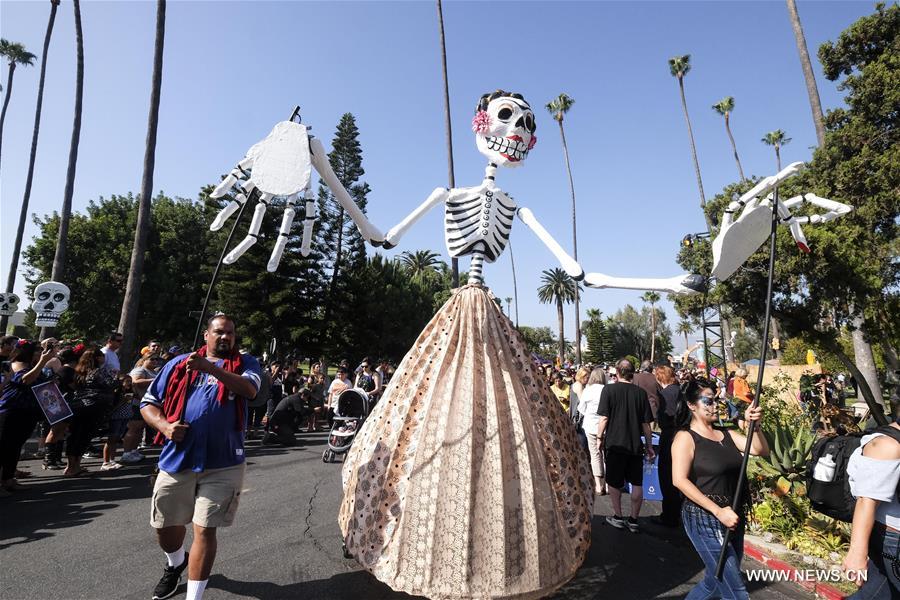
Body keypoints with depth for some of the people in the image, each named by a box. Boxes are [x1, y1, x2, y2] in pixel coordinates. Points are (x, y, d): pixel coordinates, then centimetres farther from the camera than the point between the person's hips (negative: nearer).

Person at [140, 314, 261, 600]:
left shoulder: (245, 362, 1)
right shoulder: (179, 364, 8)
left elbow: (249, 389, -19)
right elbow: (148, 402, 11)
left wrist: (209, 367, -29)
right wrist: (164, 425, -9)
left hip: (223, 465, -3)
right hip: (176, 460, 3)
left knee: (204, 530, 1)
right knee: (165, 526, 19)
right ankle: (175, 564, 52)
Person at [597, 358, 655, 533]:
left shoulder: (609, 389, -9)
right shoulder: (640, 392, -1)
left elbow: (604, 417, -12)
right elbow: (646, 423, 2)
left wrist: (600, 436, 1)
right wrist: (649, 445, 11)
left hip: (615, 443, -2)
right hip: (636, 445, 2)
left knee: (614, 482, 13)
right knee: (637, 483, 13)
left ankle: (618, 517, 22)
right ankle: (633, 520, 18)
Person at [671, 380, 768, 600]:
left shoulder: (727, 435, 9)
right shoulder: (686, 437, -12)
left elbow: (761, 450, -2)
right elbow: (680, 480, -19)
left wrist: (754, 425, -17)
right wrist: (718, 511, -23)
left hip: (733, 517, 7)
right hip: (704, 518, -7)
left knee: (716, 582, 20)